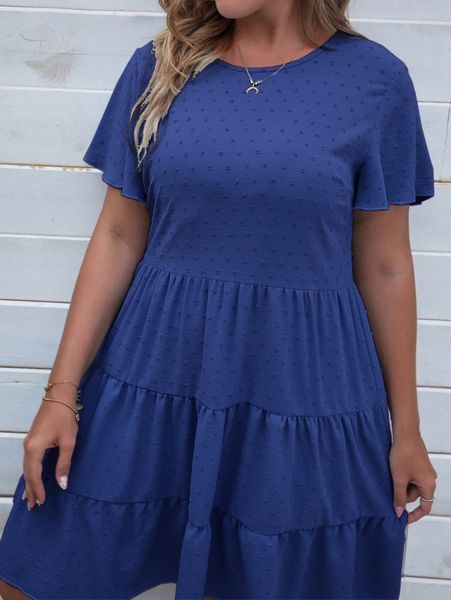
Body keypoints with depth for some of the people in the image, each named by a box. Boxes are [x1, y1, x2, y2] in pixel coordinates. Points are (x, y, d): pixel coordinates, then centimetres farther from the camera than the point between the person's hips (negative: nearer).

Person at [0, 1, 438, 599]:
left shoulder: (374, 78, -2)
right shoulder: (157, 66, 3)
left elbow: (384, 267, 1)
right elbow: (118, 238, 3)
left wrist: (407, 427, 5)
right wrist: (62, 392, -1)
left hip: (302, 386, -1)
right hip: (154, 374, 2)